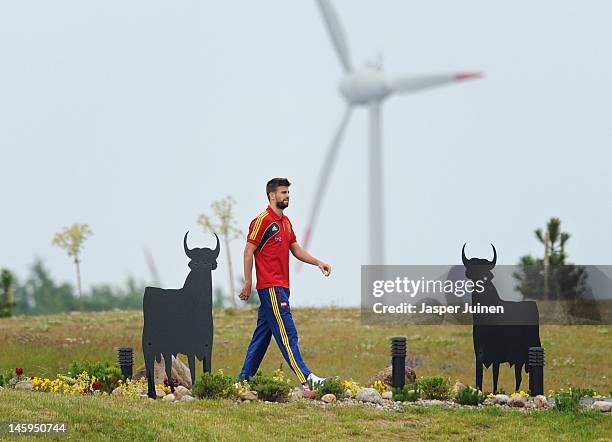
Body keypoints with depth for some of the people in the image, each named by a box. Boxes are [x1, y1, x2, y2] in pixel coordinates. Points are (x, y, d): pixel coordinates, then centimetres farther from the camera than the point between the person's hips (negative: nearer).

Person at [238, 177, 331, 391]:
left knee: (263, 333, 11)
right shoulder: (262, 221, -10)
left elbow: (296, 249, 22)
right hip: (270, 287, -9)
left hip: (281, 287, 9)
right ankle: (306, 378, -18)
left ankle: (245, 378, 16)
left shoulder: (286, 222, 17)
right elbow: (249, 251, -11)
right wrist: (248, 283, -14)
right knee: (287, 332, -13)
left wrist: (318, 262, 9)